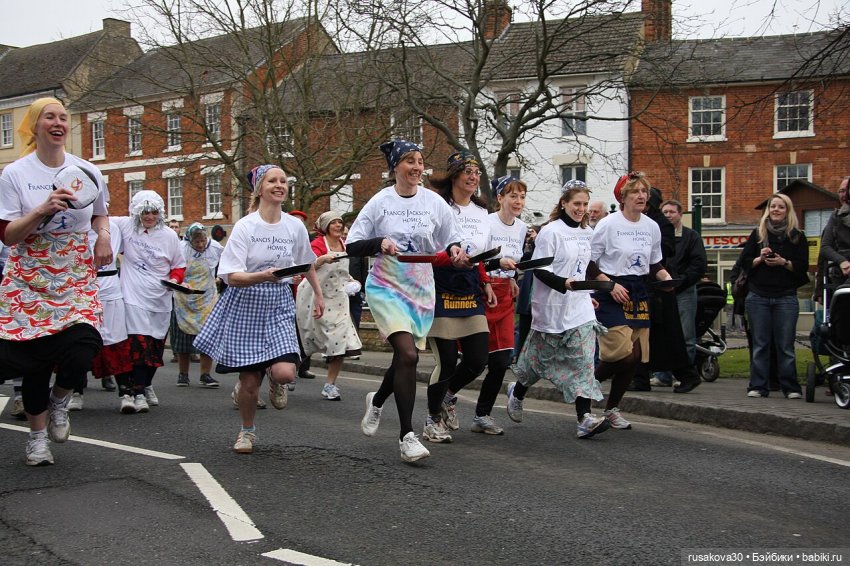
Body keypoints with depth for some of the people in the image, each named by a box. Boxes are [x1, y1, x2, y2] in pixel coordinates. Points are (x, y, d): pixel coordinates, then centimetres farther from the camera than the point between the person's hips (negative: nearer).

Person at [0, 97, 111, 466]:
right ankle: (37, 435, 24)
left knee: (82, 348, -17)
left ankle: (59, 400, 18)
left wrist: (103, 236, 0)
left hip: (77, 276, 1)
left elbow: (99, 212, 22)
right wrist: (43, 210, -21)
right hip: (30, 278, -1)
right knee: (35, 358, 2)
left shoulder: (87, 171, 4)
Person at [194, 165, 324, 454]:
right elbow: (232, 277, -16)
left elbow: (307, 264, 20)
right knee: (249, 380, 1)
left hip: (279, 304, 2)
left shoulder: (295, 226, 1)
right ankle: (247, 430, 30)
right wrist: (262, 276, -32)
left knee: (285, 372, -18)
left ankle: (274, 379, 22)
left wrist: (318, 295, 24)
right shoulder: (245, 226, -10)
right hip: (246, 305, -2)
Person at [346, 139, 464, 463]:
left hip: (421, 290, 4)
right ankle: (406, 436, -9)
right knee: (408, 355, -19)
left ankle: (377, 401, 44)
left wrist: (454, 250, -13)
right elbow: (352, 247, -3)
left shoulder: (434, 203, 2)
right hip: (386, 287, -4)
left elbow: (451, 243, 10)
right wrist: (379, 243, -21)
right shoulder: (380, 202, -4)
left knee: (405, 358, 10)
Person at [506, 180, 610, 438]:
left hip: (580, 307, 6)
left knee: (583, 360, -7)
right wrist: (564, 283, -27)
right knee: (541, 357, 9)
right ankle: (517, 393, 36)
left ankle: (585, 417, -12)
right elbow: (539, 270, -14)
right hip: (552, 307, -6)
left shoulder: (587, 233, 12)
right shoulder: (551, 231, -10)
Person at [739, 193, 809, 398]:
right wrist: (760, 258, -11)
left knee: (785, 345, -1)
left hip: (786, 298, -1)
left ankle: (790, 387, 6)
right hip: (758, 297, 1)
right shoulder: (757, 234, 9)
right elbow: (744, 262, 6)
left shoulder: (797, 237, 6)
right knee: (760, 344, 3)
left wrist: (783, 262, -15)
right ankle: (758, 386, 7)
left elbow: (803, 267, 1)